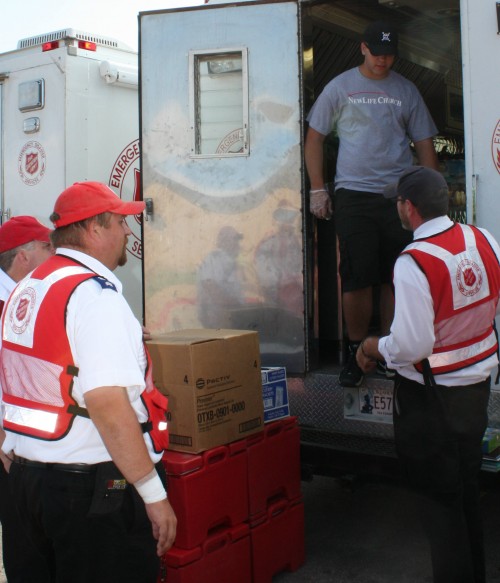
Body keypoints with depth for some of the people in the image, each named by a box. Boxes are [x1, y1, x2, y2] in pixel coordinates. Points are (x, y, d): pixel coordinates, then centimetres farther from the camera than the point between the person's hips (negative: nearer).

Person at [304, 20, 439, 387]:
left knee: (395, 279, 3)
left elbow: (424, 144, 13)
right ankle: (356, 352, 11)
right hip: (353, 195, -1)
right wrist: (317, 189, 3)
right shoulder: (340, 87, 7)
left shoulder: (406, 91, 10)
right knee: (357, 278, -3)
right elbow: (315, 137, 10)